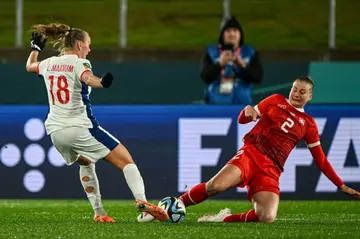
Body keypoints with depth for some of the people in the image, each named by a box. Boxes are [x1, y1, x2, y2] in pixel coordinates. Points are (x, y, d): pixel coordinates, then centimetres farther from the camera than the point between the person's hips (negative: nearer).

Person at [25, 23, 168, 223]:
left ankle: (98, 212, 21)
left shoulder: (49, 64, 11)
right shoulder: (79, 63, -8)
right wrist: (101, 82, -53)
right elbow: (88, 78, -33)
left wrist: (36, 48, 52)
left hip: (56, 131, 7)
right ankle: (141, 200, -29)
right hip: (80, 129, -7)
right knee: (126, 160, -5)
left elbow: (29, 66, 35)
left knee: (86, 163, 32)